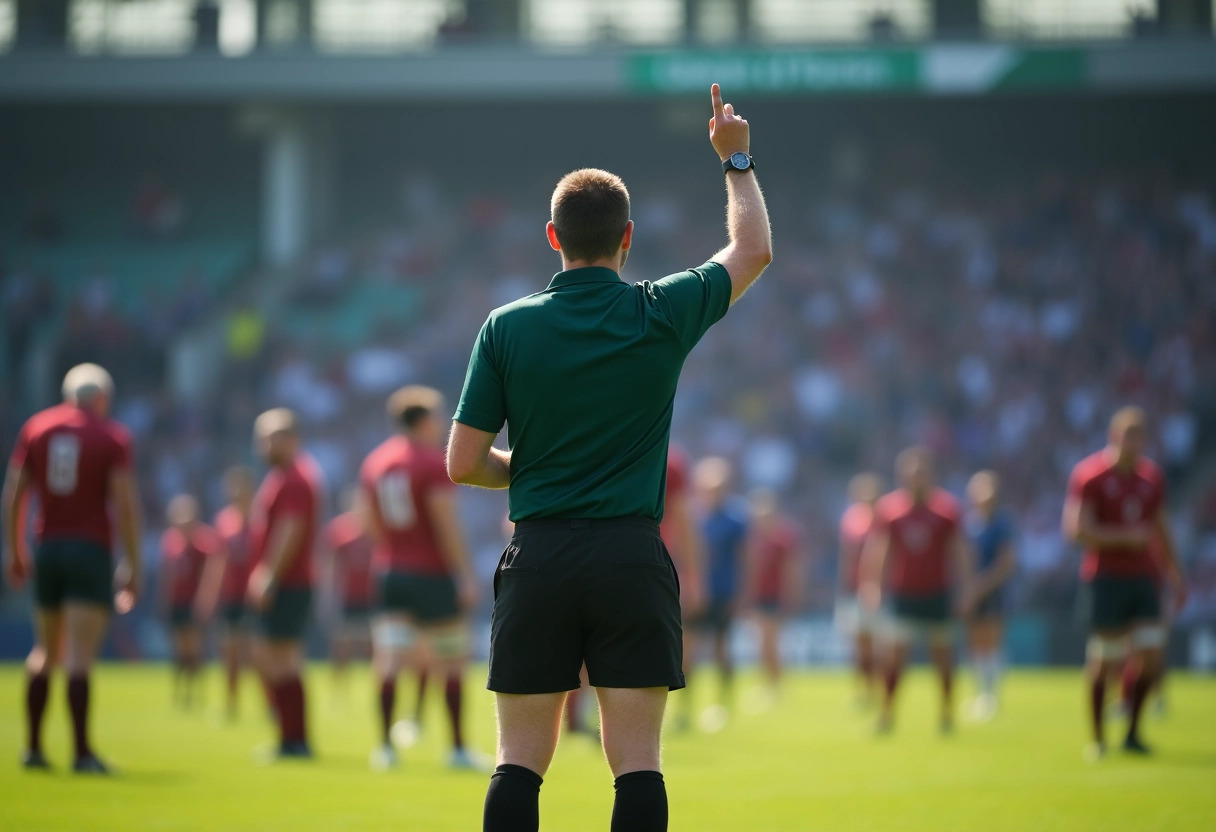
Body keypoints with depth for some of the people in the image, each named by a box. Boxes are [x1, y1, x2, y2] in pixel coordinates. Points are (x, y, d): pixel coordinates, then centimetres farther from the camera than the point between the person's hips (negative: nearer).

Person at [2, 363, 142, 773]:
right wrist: (133, 564, -4)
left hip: (47, 547, 4)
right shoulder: (113, 437, -2)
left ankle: (33, 748, 15)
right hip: (92, 551, -4)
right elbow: (125, 504, -8)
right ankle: (82, 752, -16)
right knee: (80, 655, -10)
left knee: (45, 652, 16)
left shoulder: (35, 428, 8)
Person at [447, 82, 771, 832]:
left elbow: (464, 462, 0)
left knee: (520, 763, 3)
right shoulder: (661, 316, -2)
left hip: (539, 558, 1)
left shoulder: (507, 328, -1)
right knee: (638, 765, 0)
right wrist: (737, 158, 28)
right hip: (633, 558, -1)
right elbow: (754, 250, 16)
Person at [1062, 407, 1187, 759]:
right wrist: (1126, 537, -19)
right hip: (1105, 579, -5)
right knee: (1103, 661, -4)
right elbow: (1077, 529, -15)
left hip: (1141, 578, 5)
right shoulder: (1089, 475, -9)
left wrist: (1173, 572, 18)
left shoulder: (1151, 475, 11)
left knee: (1151, 652, -4)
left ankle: (1133, 733, 10)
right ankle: (1097, 738, 8)